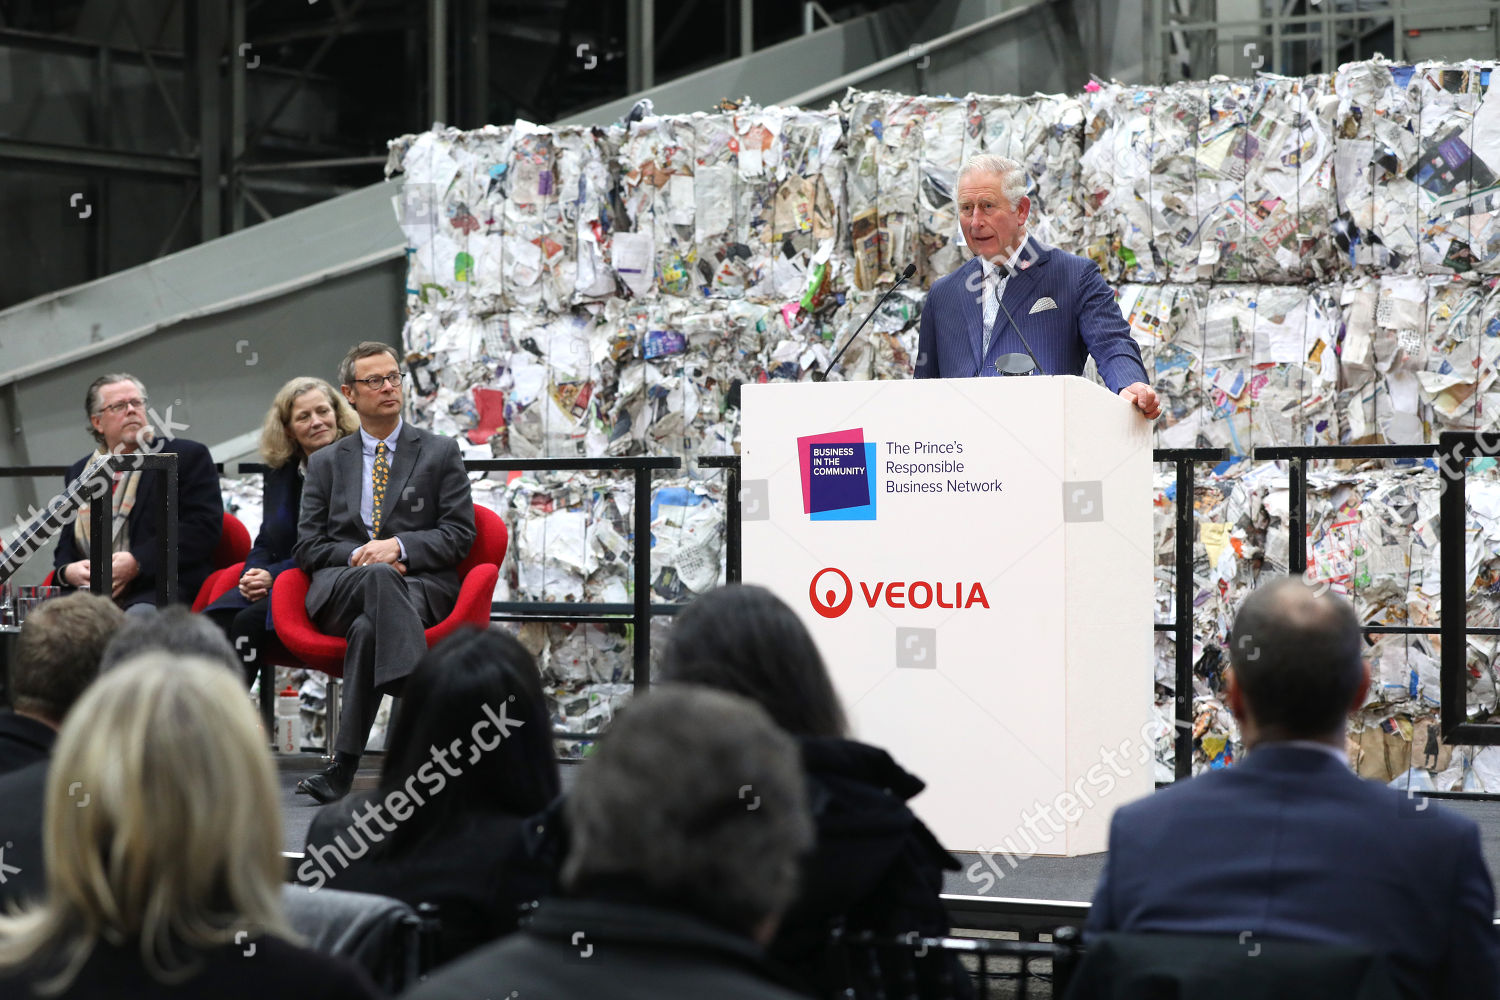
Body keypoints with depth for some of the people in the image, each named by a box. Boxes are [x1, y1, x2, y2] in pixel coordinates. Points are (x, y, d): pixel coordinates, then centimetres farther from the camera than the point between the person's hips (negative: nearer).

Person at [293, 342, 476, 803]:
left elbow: (459, 535, 6)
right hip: (339, 588, 0)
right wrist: (358, 556, -9)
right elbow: (307, 547, 13)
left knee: (369, 629, -39)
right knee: (379, 577, -40)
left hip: (419, 585, 0)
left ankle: (342, 769, -44)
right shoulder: (326, 462, 21)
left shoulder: (440, 453, 15)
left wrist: (399, 547, -12)